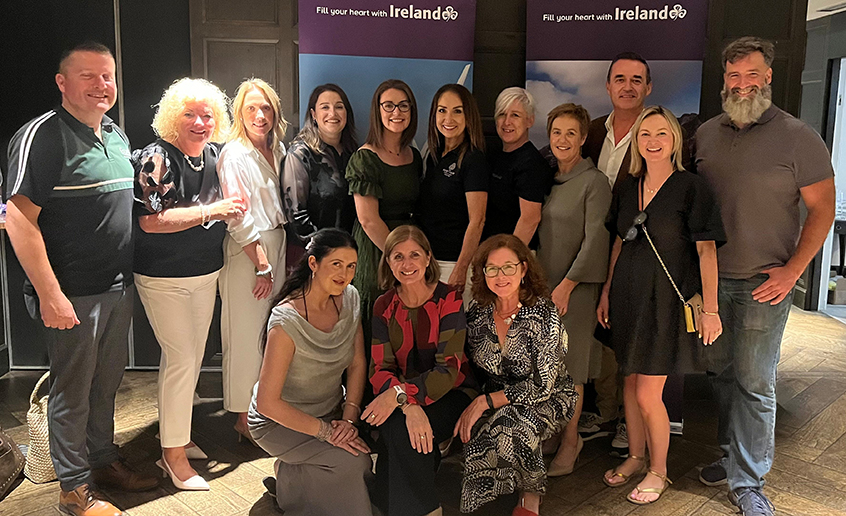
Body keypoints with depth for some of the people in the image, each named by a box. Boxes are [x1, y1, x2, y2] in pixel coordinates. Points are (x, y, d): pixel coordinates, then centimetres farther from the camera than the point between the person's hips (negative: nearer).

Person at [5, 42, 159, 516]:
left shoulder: (118, 137, 11)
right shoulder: (42, 136, -13)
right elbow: (19, 218, -18)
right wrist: (50, 294, -21)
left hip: (119, 288, 7)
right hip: (73, 295, -7)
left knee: (108, 382, 19)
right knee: (73, 391, 7)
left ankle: (104, 460, 37)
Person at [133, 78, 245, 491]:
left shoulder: (214, 155, 7)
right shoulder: (157, 158, -16)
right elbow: (150, 221, -24)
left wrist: (232, 209, 2)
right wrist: (211, 211, -25)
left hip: (206, 273, 8)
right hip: (164, 277, -7)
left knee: (190, 357, 16)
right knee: (182, 359, -6)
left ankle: (176, 433, 33)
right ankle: (174, 455, 7)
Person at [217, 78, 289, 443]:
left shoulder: (278, 150, 12)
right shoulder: (234, 155, -11)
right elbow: (239, 219, -14)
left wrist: (279, 259, 12)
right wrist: (262, 265, -12)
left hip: (277, 245, 7)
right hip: (247, 252, -7)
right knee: (247, 336, -1)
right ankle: (243, 416, 12)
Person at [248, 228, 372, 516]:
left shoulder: (349, 298, -7)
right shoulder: (287, 322, -29)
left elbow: (357, 365, 0)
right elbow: (267, 403, -27)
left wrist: (349, 417, -13)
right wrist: (326, 431, -25)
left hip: (331, 410, 7)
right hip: (279, 420, -7)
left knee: (369, 446, -18)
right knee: (351, 460, -26)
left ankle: (293, 472, 9)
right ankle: (289, 483, 5)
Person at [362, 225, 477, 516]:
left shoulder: (448, 300, -12)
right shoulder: (384, 307, -2)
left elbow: (448, 369, -18)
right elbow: (379, 370, -10)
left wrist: (400, 394, -32)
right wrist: (409, 406, -30)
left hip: (452, 394, -3)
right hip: (404, 399, 3)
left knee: (400, 427, -29)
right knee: (395, 424, -29)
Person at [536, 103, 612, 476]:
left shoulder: (594, 182, -6)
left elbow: (595, 240, -10)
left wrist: (566, 285, -14)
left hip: (575, 286, -5)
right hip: (541, 283, 5)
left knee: (569, 367, 1)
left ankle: (569, 442, 14)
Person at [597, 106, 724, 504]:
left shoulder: (691, 188, -9)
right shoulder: (628, 187, 8)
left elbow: (706, 251, -9)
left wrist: (710, 308, -12)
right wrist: (606, 291, 14)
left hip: (666, 299, -5)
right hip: (628, 294, 5)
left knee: (648, 394, -2)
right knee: (630, 384, 14)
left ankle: (658, 471, 20)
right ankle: (635, 457, 33)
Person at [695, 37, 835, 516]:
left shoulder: (798, 136, -5)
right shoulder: (706, 133, 8)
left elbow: (823, 208, -4)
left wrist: (791, 271, -12)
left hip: (765, 283, -4)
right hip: (710, 278, 4)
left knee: (754, 382, 1)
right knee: (722, 372, 12)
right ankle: (733, 455, 30)